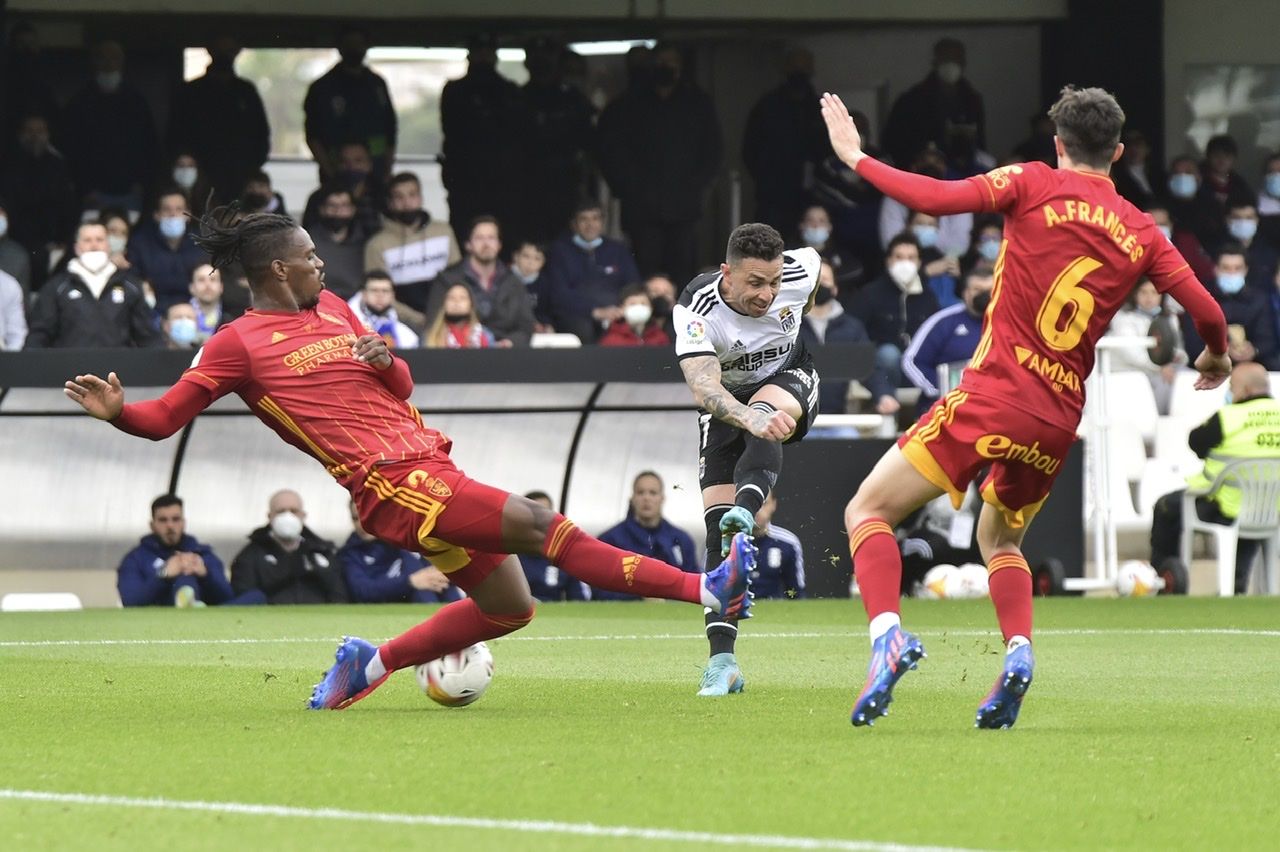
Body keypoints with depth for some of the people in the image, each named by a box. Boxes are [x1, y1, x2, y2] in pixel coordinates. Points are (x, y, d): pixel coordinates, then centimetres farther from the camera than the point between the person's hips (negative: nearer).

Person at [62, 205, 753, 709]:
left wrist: (383, 360, 1)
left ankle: (372, 664, 23)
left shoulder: (331, 308, 18)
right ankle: (703, 590, -24)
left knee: (508, 607, 12)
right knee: (537, 524, -20)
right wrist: (116, 411, -23)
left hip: (431, 471, 9)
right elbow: (166, 417, -2)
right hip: (393, 486, -9)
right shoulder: (240, 343, -3)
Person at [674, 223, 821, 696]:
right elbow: (703, 388, -47)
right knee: (718, 527, -14)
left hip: (789, 381, 1)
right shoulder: (696, 310, -32)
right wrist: (751, 419, -66)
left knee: (766, 418, -38)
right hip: (727, 400, -1)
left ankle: (747, 509, -63)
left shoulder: (800, 271, -24)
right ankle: (722, 660, -16)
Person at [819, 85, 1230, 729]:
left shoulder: (1035, 185, -2)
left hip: (993, 396, -5)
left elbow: (934, 197, -13)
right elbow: (1206, 311, 6)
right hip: (1060, 419, 5)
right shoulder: (1141, 233, 8)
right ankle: (1018, 651, 2)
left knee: (867, 511, 4)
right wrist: (1215, 359, 28)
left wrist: (856, 157, 0)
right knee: (999, 538, 29)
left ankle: (887, 633, -21)